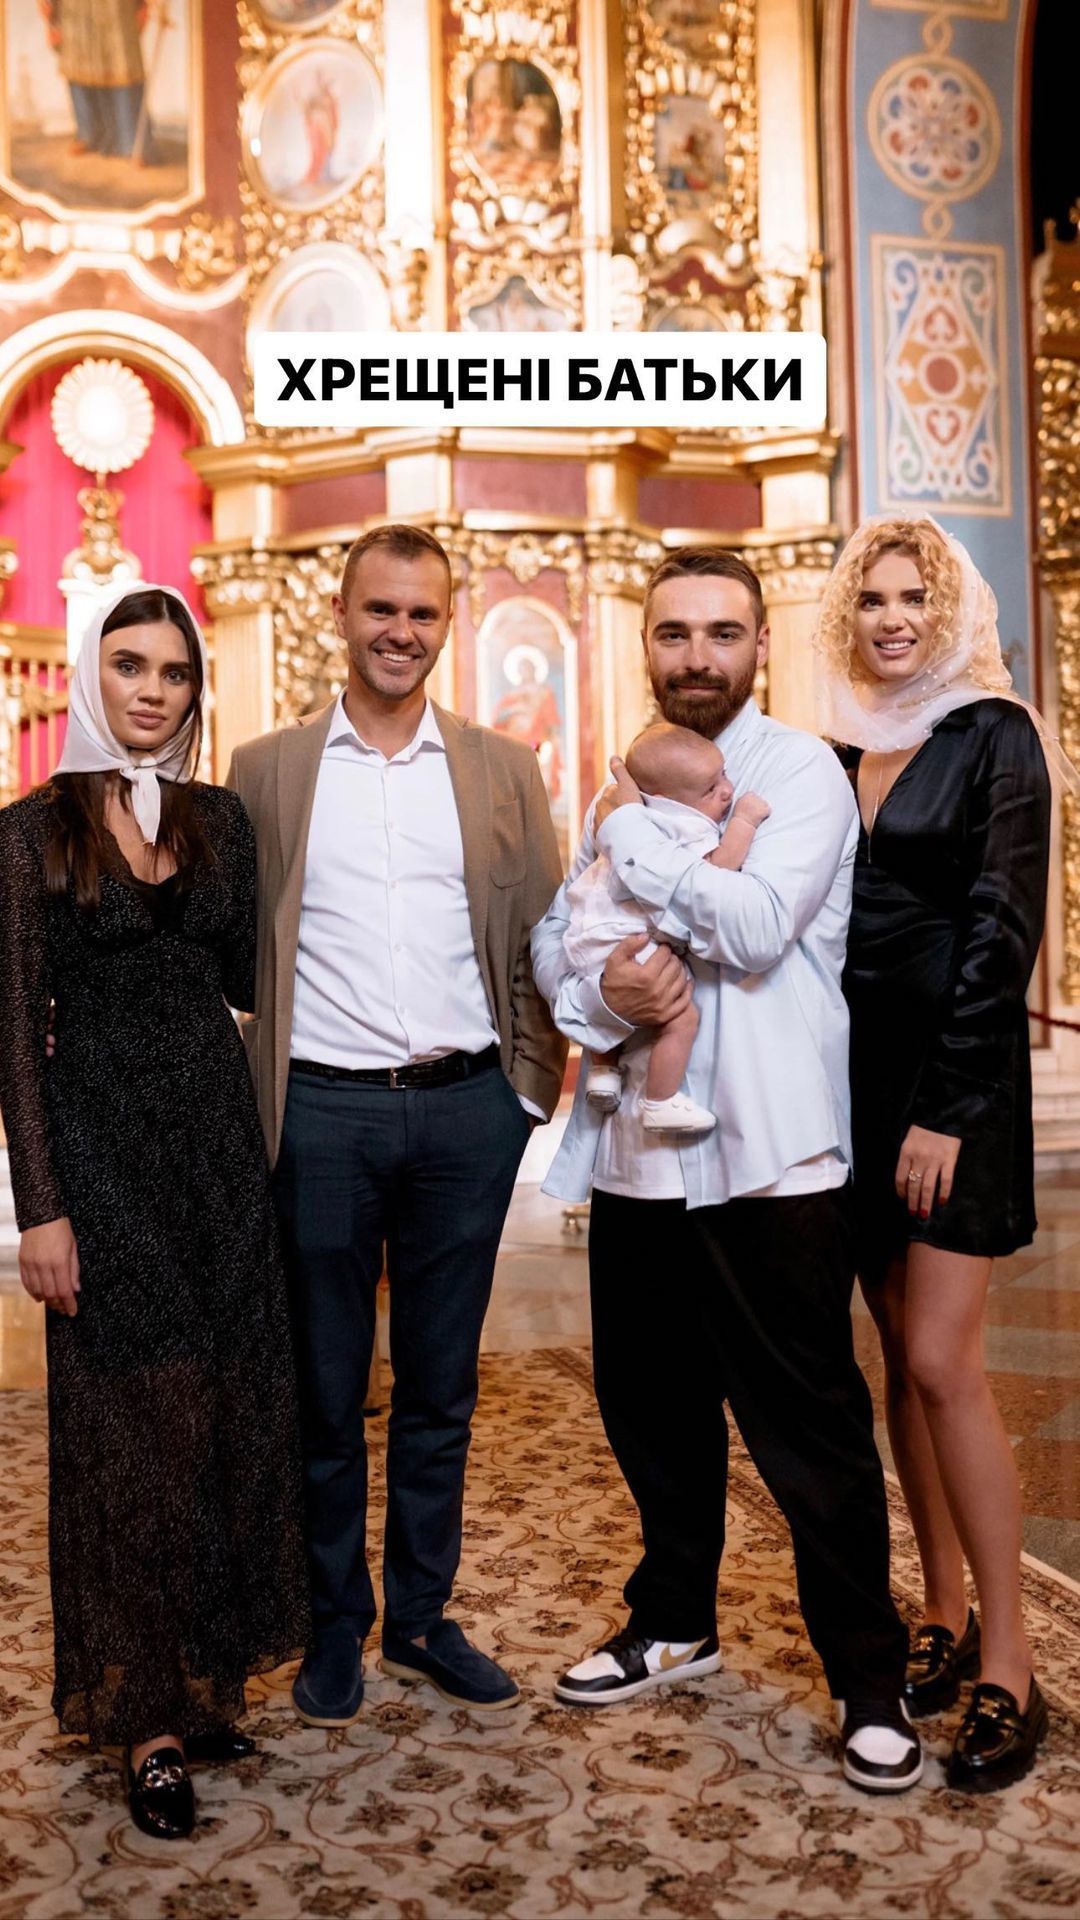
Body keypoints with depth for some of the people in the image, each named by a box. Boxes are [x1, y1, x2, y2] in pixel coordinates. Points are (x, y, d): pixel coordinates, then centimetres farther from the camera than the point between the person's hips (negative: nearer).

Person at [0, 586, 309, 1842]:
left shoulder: (220, 818, 8)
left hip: (216, 1130, 4)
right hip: (102, 1140, -4)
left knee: (229, 1404, 8)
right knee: (132, 1421, 3)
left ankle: (207, 1672, 25)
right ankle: (147, 1717, 17)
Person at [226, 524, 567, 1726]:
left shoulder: (503, 770, 8)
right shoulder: (266, 770, 5)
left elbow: (540, 940, 9)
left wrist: (532, 1085, 2)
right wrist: (257, 1093, 0)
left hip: (465, 1110, 1)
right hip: (322, 1115, -1)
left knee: (440, 1389, 12)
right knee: (323, 1391, 9)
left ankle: (422, 1615, 28)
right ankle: (336, 1624, 27)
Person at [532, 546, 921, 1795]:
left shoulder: (801, 771, -5)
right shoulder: (623, 789, 14)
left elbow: (756, 927, -20)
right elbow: (553, 937, 9)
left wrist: (631, 839, -9)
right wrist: (602, 990, -14)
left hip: (769, 1160, -6)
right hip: (635, 1151, 6)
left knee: (812, 1432, 3)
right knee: (651, 1409, 18)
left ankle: (868, 1679, 21)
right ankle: (673, 1622, 39)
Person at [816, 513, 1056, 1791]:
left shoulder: (993, 737, -4)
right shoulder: (837, 753, 12)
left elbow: (1000, 927, -10)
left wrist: (945, 1109, -15)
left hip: (954, 1079, -5)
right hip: (855, 1076, 6)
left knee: (942, 1362, -8)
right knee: (901, 1357, 10)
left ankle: (1008, 1670, 4)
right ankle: (943, 1616, 23)